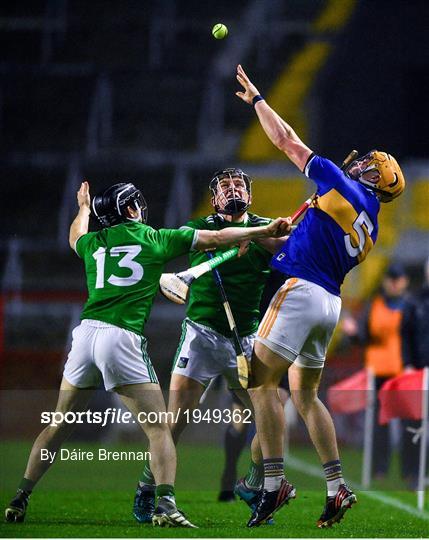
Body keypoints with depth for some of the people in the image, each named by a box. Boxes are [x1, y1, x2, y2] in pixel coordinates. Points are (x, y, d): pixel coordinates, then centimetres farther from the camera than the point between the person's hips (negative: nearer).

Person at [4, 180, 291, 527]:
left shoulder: (93, 242, 18)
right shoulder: (156, 239, 8)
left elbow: (76, 237, 44)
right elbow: (218, 239, 13)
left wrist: (83, 209, 65)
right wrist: (266, 231, 23)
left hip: (86, 332, 4)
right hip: (122, 339, -4)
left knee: (60, 425, 16)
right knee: (158, 428, -2)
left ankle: (20, 499, 16)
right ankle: (165, 504, -20)